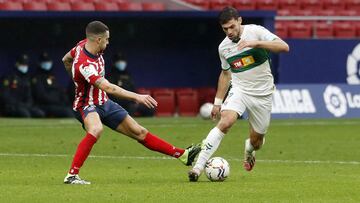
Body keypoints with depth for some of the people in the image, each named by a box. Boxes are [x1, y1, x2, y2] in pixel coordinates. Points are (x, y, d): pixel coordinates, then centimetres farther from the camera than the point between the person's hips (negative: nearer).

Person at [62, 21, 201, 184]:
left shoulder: (84, 45, -6)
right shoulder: (85, 65, -34)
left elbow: (66, 60, 14)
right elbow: (108, 88, -41)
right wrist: (137, 97, -42)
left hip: (103, 103, 9)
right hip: (87, 106, -9)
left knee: (139, 132, 11)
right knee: (96, 129, -41)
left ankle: (182, 154, 15)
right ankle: (71, 175, -35)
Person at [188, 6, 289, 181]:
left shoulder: (256, 32, -10)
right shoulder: (223, 47, 2)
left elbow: (284, 47, -20)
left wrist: (256, 43, -30)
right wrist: (218, 102, 15)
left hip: (263, 94, -1)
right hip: (239, 90, 1)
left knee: (257, 140, 8)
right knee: (225, 122, -28)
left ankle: (249, 149, 50)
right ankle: (198, 166, -31)